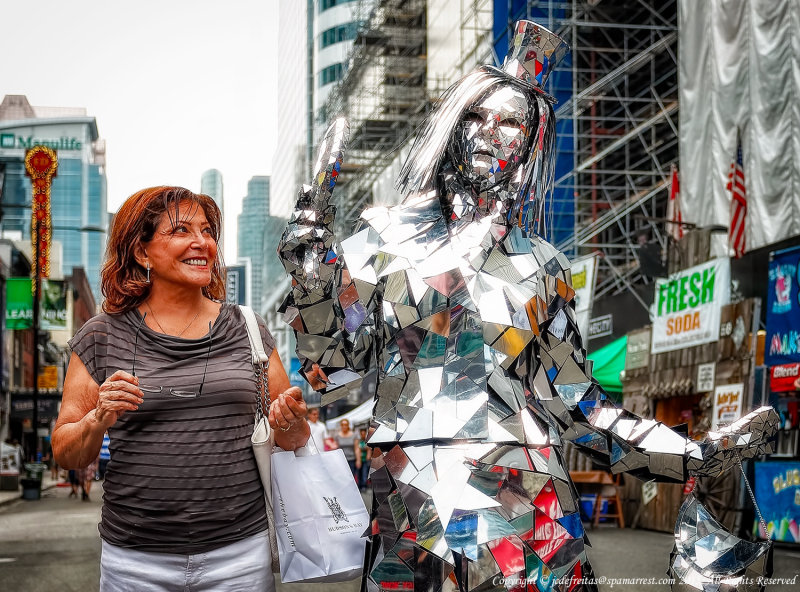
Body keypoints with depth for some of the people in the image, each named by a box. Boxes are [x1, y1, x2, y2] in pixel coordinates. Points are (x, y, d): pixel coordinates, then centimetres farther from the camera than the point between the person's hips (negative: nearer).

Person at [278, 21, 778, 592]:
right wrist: (309, 261, -11)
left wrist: (697, 455, 7)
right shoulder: (386, 240, 5)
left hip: (527, 510, 2)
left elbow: (574, 400, 12)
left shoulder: (541, 266, 11)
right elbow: (335, 374, 0)